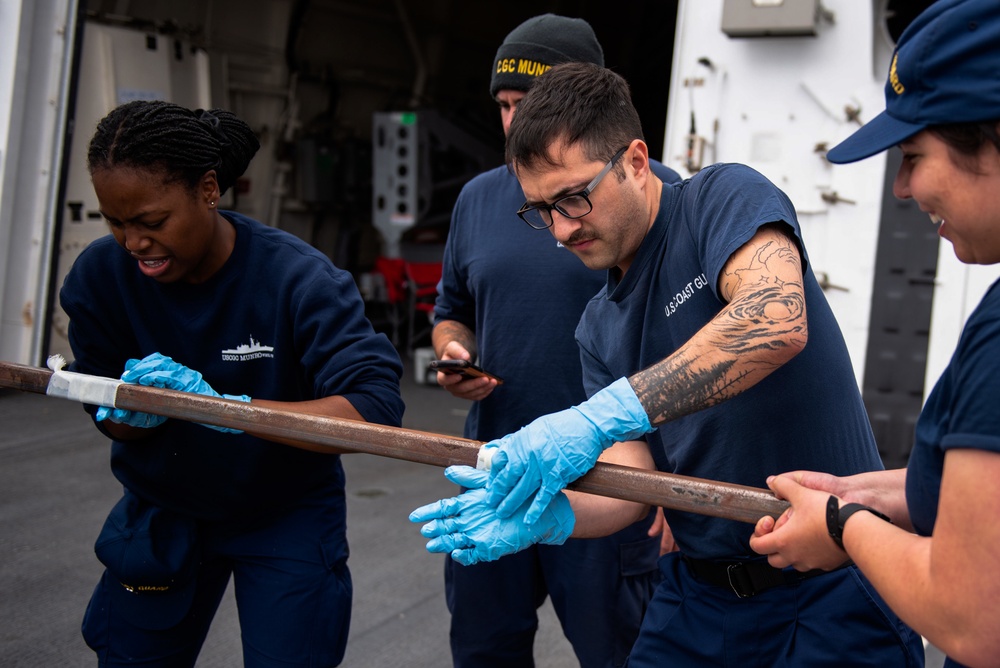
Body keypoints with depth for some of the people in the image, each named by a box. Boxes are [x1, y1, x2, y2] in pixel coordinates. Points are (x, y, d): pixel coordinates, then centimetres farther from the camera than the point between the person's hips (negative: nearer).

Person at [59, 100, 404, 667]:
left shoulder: (295, 277, -26)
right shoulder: (100, 275, -14)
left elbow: (377, 408, -34)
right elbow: (111, 422, -5)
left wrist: (225, 406, -43)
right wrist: (140, 408, -30)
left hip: (287, 515, -3)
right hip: (162, 509, 3)